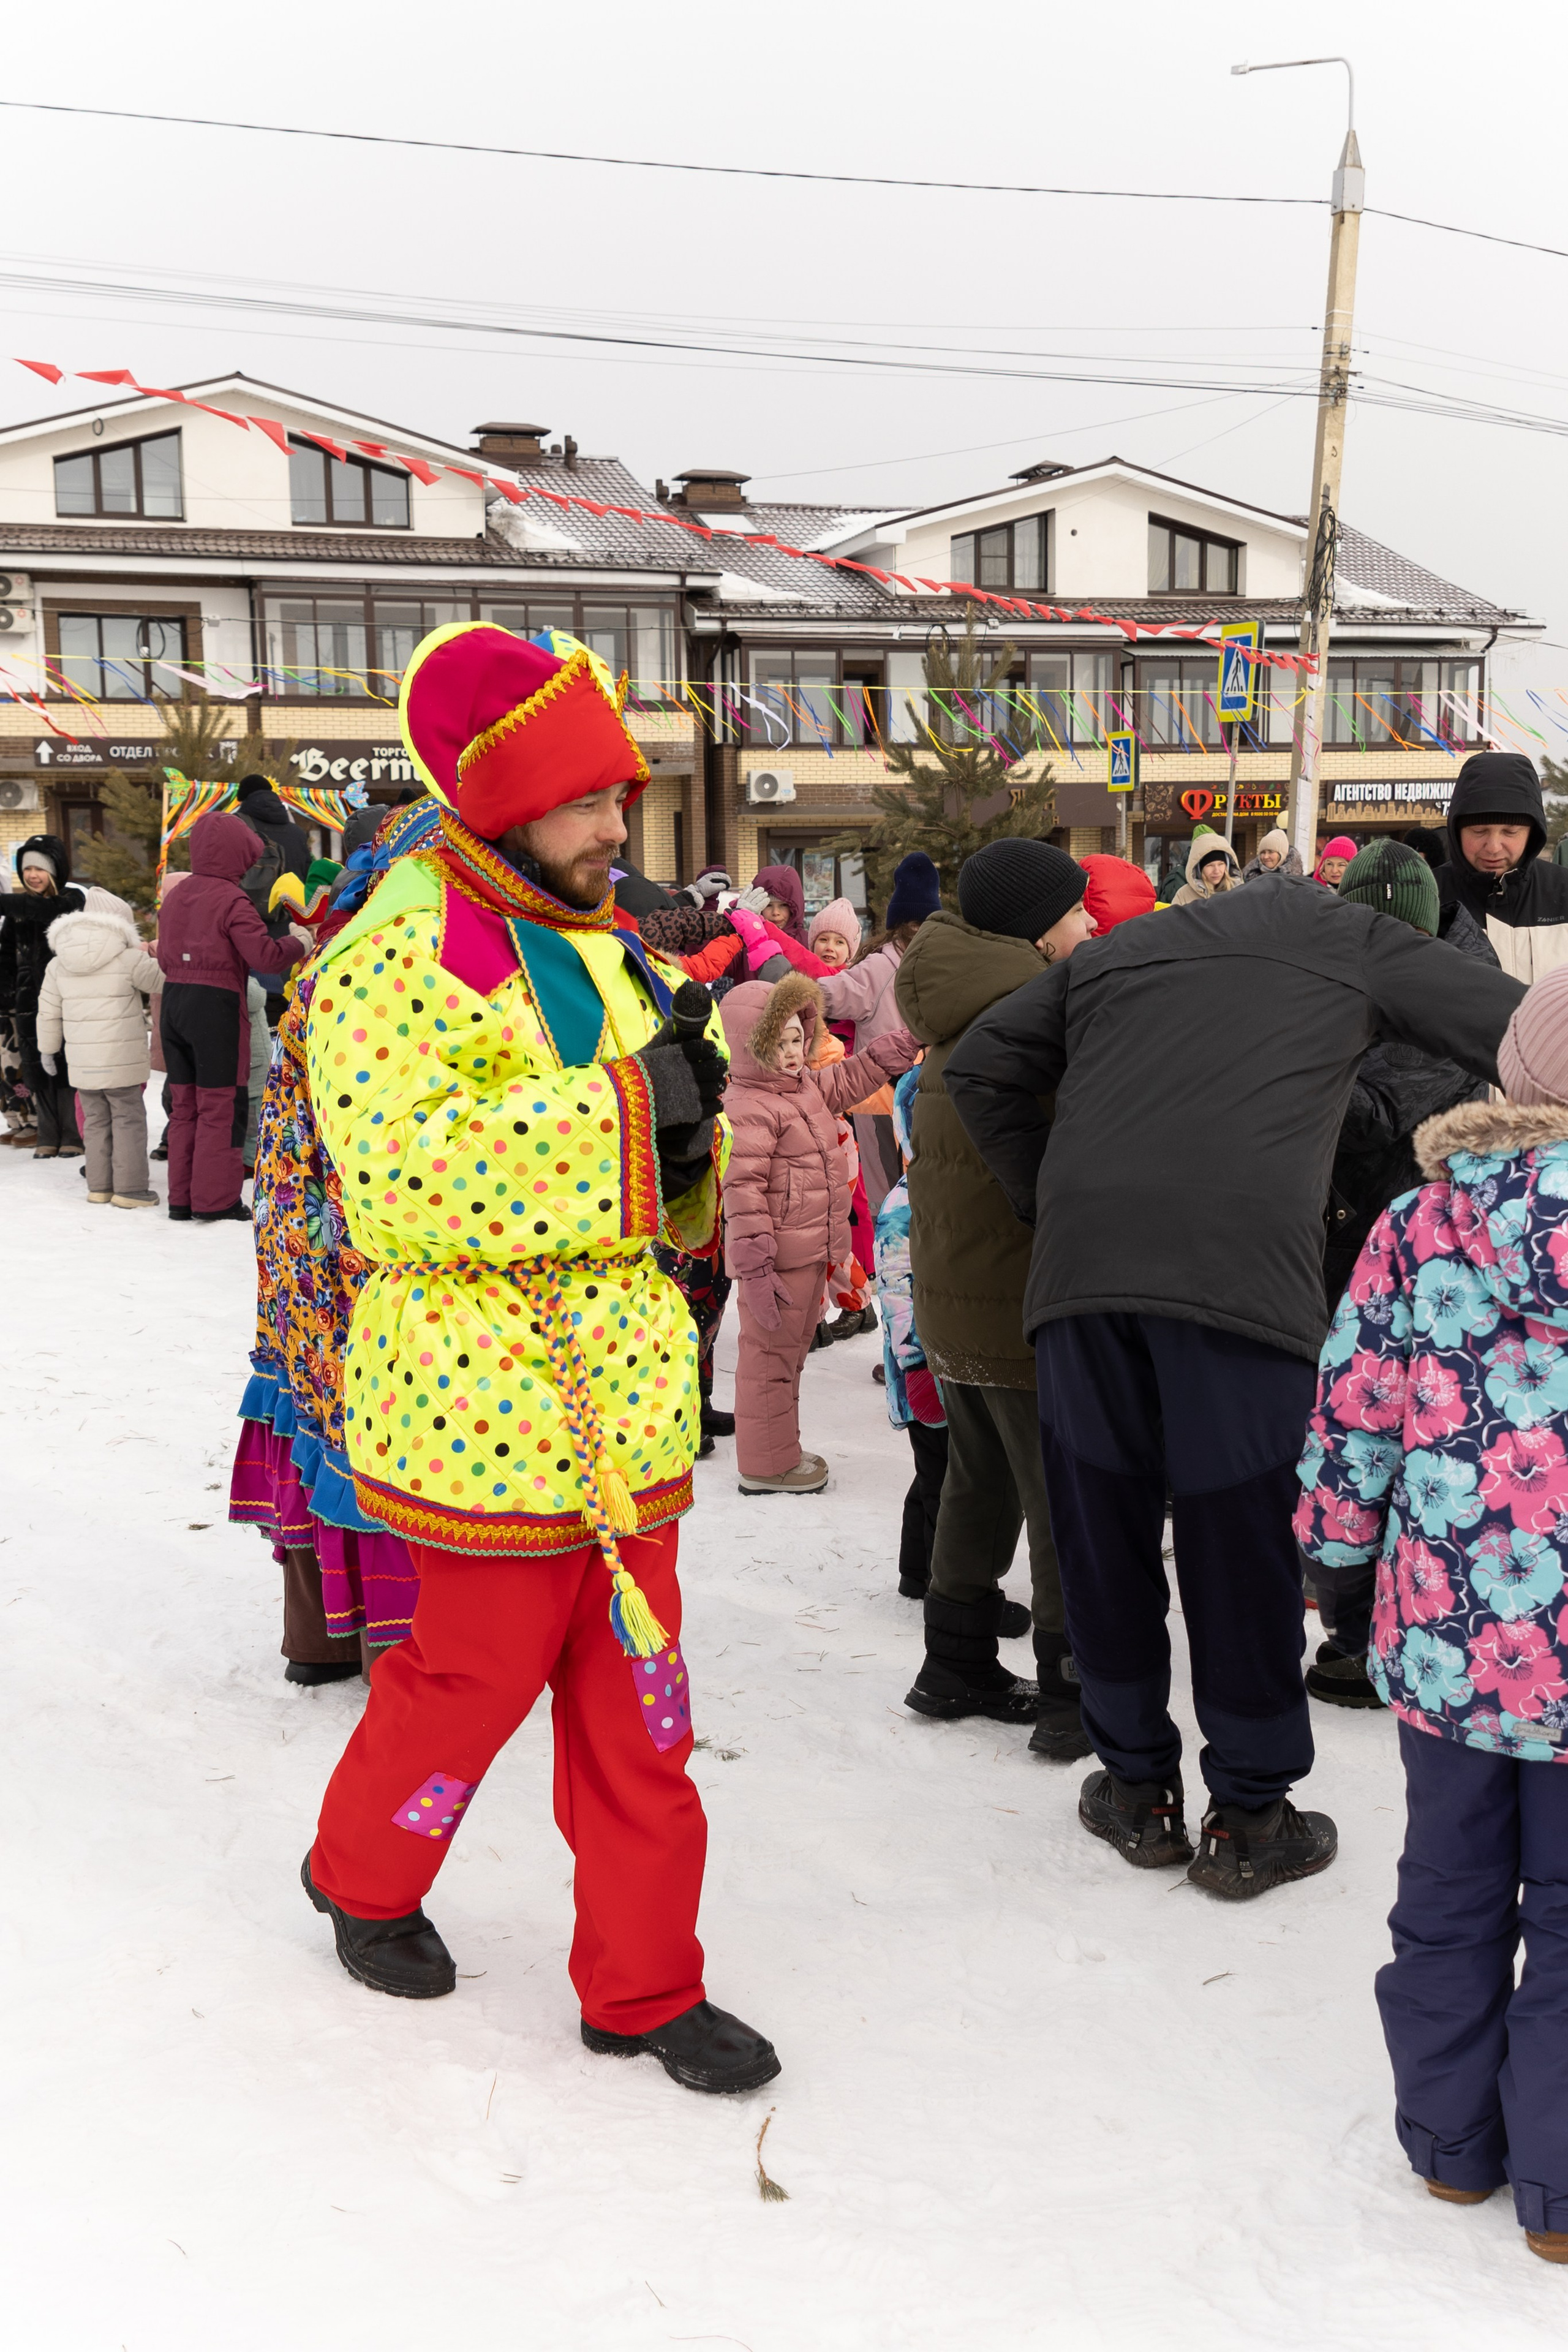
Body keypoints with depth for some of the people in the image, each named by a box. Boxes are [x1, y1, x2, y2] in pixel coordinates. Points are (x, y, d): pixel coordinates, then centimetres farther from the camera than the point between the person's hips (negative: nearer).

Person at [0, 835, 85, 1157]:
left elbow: (49, 910, -27)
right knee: (37, 1069, 5)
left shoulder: (72, 899, -4)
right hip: (30, 1001, 5)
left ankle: (72, 1137, 6)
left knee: (68, 1069, -2)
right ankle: (48, 1137, 13)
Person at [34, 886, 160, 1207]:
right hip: (121, 1060, -5)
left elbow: (48, 1012, 11)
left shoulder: (59, 964, 6)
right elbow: (162, 981, 2)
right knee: (128, 1120, 2)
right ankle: (129, 1189, 1)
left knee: (95, 1121, 14)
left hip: (82, 1062, 5)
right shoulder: (129, 959, -11)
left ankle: (99, 1187, 17)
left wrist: (48, 1048, 22)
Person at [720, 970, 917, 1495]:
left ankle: (781, 1449, 32)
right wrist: (754, 1269, -27)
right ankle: (764, 1465, 11)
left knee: (789, 1348, 19)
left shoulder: (806, 1086, 9)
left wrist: (905, 1042, 20)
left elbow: (849, 1079, 27)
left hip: (811, 1253, 10)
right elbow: (743, 1191, -25)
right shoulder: (747, 1110, -21)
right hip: (778, 1258, -10)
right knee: (770, 1351, 1)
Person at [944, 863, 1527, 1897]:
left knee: (1103, 1525, 14)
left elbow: (984, 1065, 23)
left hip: (1081, 1260, 3)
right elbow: (1520, 1033, 16)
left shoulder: (1119, 949, 28)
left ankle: (1137, 1785, 28)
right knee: (1243, 1537, 7)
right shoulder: (1357, 942, 20)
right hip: (1245, 1265, -3)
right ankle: (1249, 1818, 20)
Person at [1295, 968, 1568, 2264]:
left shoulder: (1421, 1219, -4)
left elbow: (1354, 1404, -1)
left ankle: (1451, 2141, 36)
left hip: (1440, 1634, 3)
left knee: (1450, 1891, 20)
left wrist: (1332, 1534, 14)